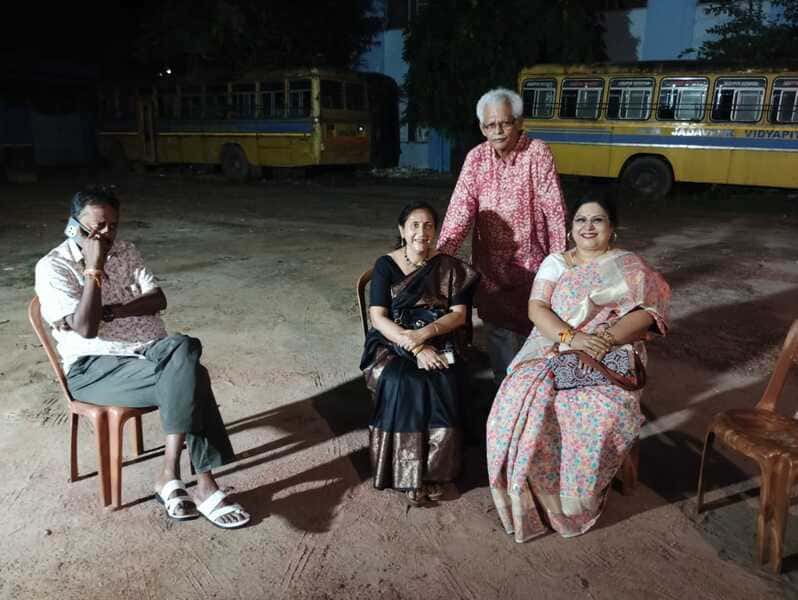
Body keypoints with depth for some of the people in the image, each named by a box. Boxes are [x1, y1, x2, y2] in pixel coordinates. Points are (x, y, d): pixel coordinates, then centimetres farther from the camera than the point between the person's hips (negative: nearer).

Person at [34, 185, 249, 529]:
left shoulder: (125, 251, 13)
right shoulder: (52, 267, -5)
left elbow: (158, 299, 4)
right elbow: (85, 328, -17)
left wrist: (112, 311, -11)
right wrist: (94, 268, -18)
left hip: (149, 350, 6)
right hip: (94, 367, -5)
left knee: (184, 349, -31)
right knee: (188, 378, -30)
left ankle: (171, 476, -22)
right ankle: (203, 485, -22)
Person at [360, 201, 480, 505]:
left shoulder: (449, 266, 4)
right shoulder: (386, 265, 1)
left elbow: (459, 314, -2)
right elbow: (378, 317, -8)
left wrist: (425, 333, -20)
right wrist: (415, 347, -20)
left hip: (440, 344, 1)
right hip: (393, 345, -1)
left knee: (442, 385, -29)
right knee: (404, 385, -31)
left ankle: (434, 470, -12)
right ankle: (408, 474, -16)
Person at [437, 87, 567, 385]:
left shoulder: (537, 152, -11)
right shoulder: (476, 157, -1)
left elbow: (553, 209, -11)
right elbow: (461, 207, -8)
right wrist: (441, 253, -19)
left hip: (529, 259, -2)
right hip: (489, 262, 3)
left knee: (530, 326, 8)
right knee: (498, 327, 8)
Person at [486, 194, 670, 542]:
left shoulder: (630, 267, 8)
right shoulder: (556, 262, 13)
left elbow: (648, 312, -6)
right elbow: (537, 308, -1)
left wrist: (605, 340, -22)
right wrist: (570, 337, -19)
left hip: (610, 357, -1)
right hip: (552, 350, 2)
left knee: (604, 416, -29)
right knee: (522, 403, -24)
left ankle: (578, 498, -3)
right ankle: (530, 496, -4)